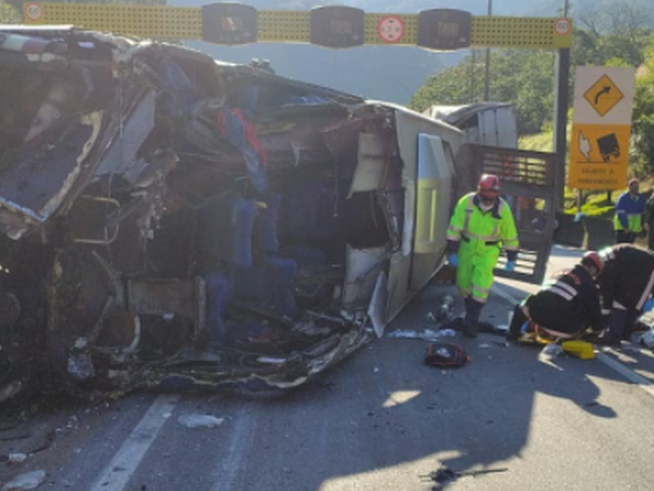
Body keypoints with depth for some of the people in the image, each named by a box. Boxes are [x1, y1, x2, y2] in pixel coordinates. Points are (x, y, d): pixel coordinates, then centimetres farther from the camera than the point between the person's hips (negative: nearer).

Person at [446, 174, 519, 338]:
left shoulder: (503, 209, -15)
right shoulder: (466, 203, -16)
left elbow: (510, 235, -4)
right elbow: (454, 228, -9)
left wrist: (512, 258, 2)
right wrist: (451, 251, -9)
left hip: (488, 252, -2)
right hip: (467, 248, 2)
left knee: (481, 286, -12)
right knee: (464, 283, 11)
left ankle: (471, 322, -4)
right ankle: (471, 312, 35)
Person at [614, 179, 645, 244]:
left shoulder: (641, 198, 4)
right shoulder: (623, 197, -14)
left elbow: (642, 213, 12)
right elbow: (620, 213, -17)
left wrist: (641, 226, 8)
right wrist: (625, 226, -19)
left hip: (634, 228, 5)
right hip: (622, 227, -5)